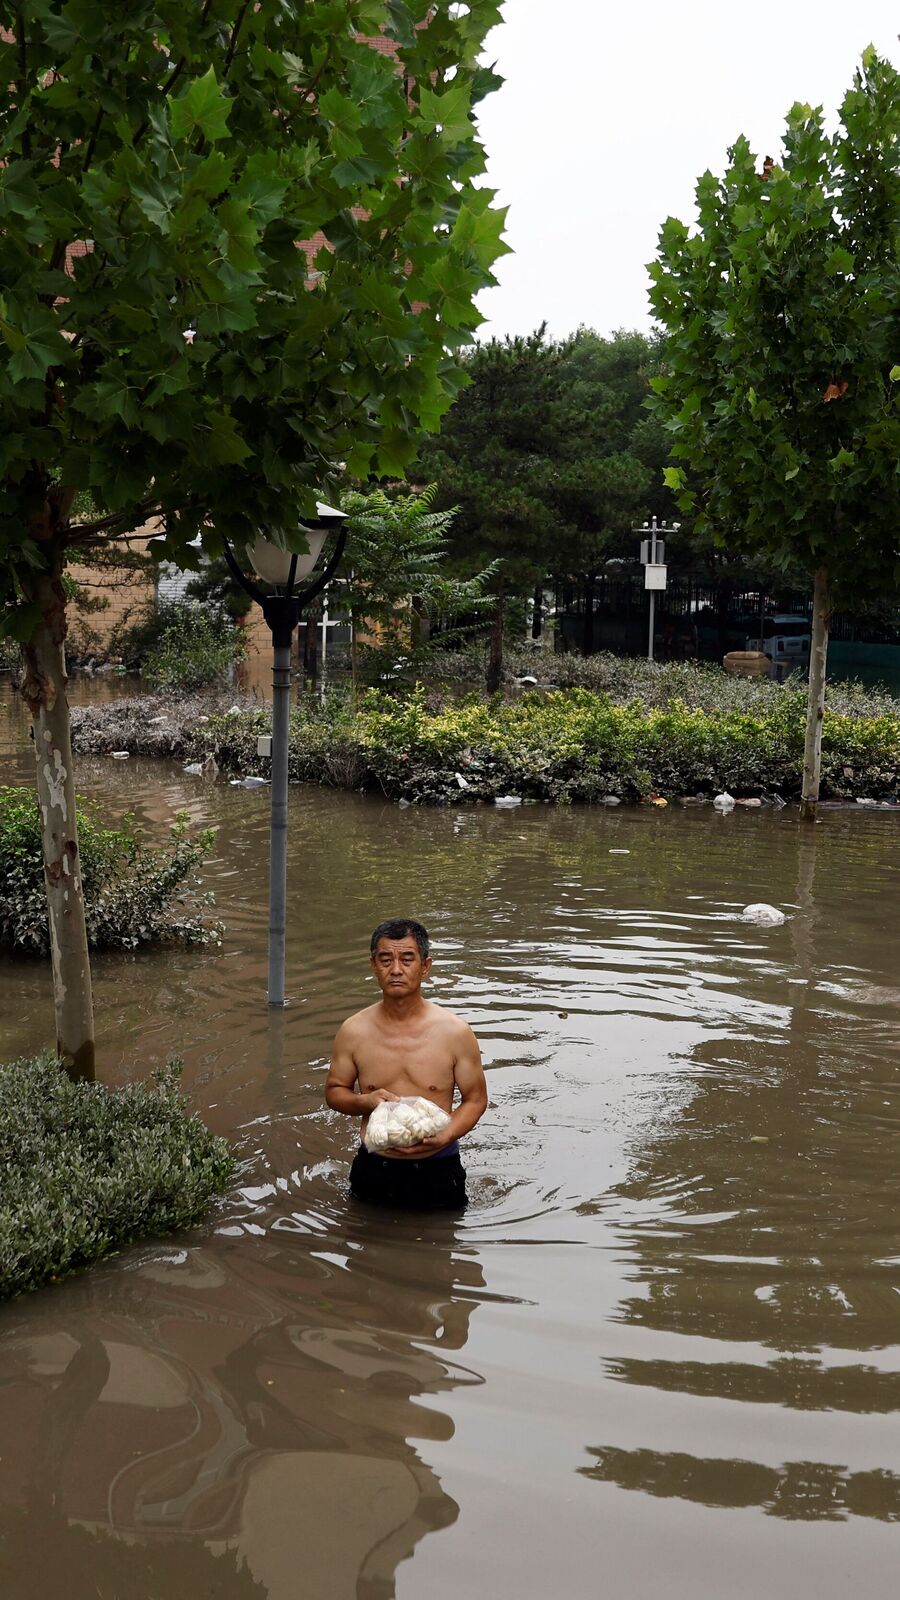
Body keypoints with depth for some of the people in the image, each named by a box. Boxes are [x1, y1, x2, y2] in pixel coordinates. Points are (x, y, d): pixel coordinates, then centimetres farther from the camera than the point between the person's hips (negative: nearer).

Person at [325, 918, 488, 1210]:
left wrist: (444, 1136, -19)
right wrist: (366, 1101, -15)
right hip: (373, 1168, 2)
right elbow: (334, 1092, 8)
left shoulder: (455, 1032, -10)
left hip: (437, 1169, -1)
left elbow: (475, 1099, 0)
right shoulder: (353, 1031, -6)